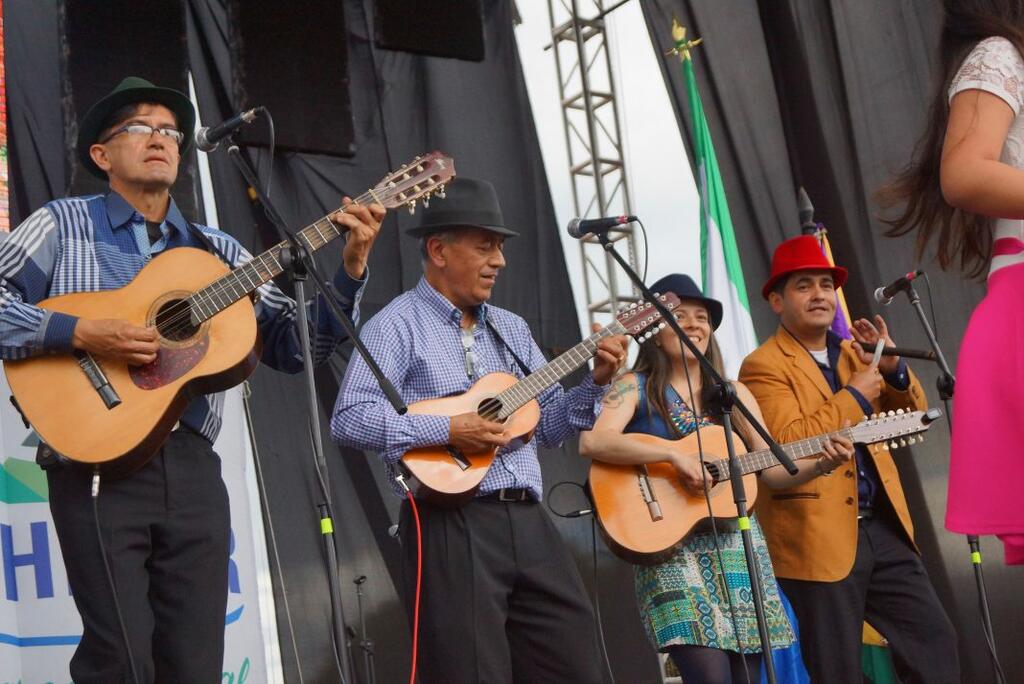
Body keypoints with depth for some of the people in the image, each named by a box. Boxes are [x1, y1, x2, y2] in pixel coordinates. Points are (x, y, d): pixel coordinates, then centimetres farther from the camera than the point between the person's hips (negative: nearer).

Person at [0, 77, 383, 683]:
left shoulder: (218, 252, 17)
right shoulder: (63, 225, 7)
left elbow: (294, 344, 12)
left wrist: (351, 268, -1)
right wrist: (78, 333, -15)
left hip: (192, 468, 4)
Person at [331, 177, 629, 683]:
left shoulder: (511, 329, 19)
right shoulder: (397, 325, -4)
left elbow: (548, 424, 19)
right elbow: (348, 419, -15)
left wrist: (595, 382, 3)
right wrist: (447, 431, -20)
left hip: (528, 522, 7)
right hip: (451, 526, -7)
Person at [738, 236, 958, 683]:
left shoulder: (853, 352, 15)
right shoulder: (764, 366, -7)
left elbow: (911, 415, 16)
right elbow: (788, 442, -20)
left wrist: (893, 368, -3)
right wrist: (855, 395, -16)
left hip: (882, 526, 7)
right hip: (819, 539, -7)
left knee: (935, 642, 7)